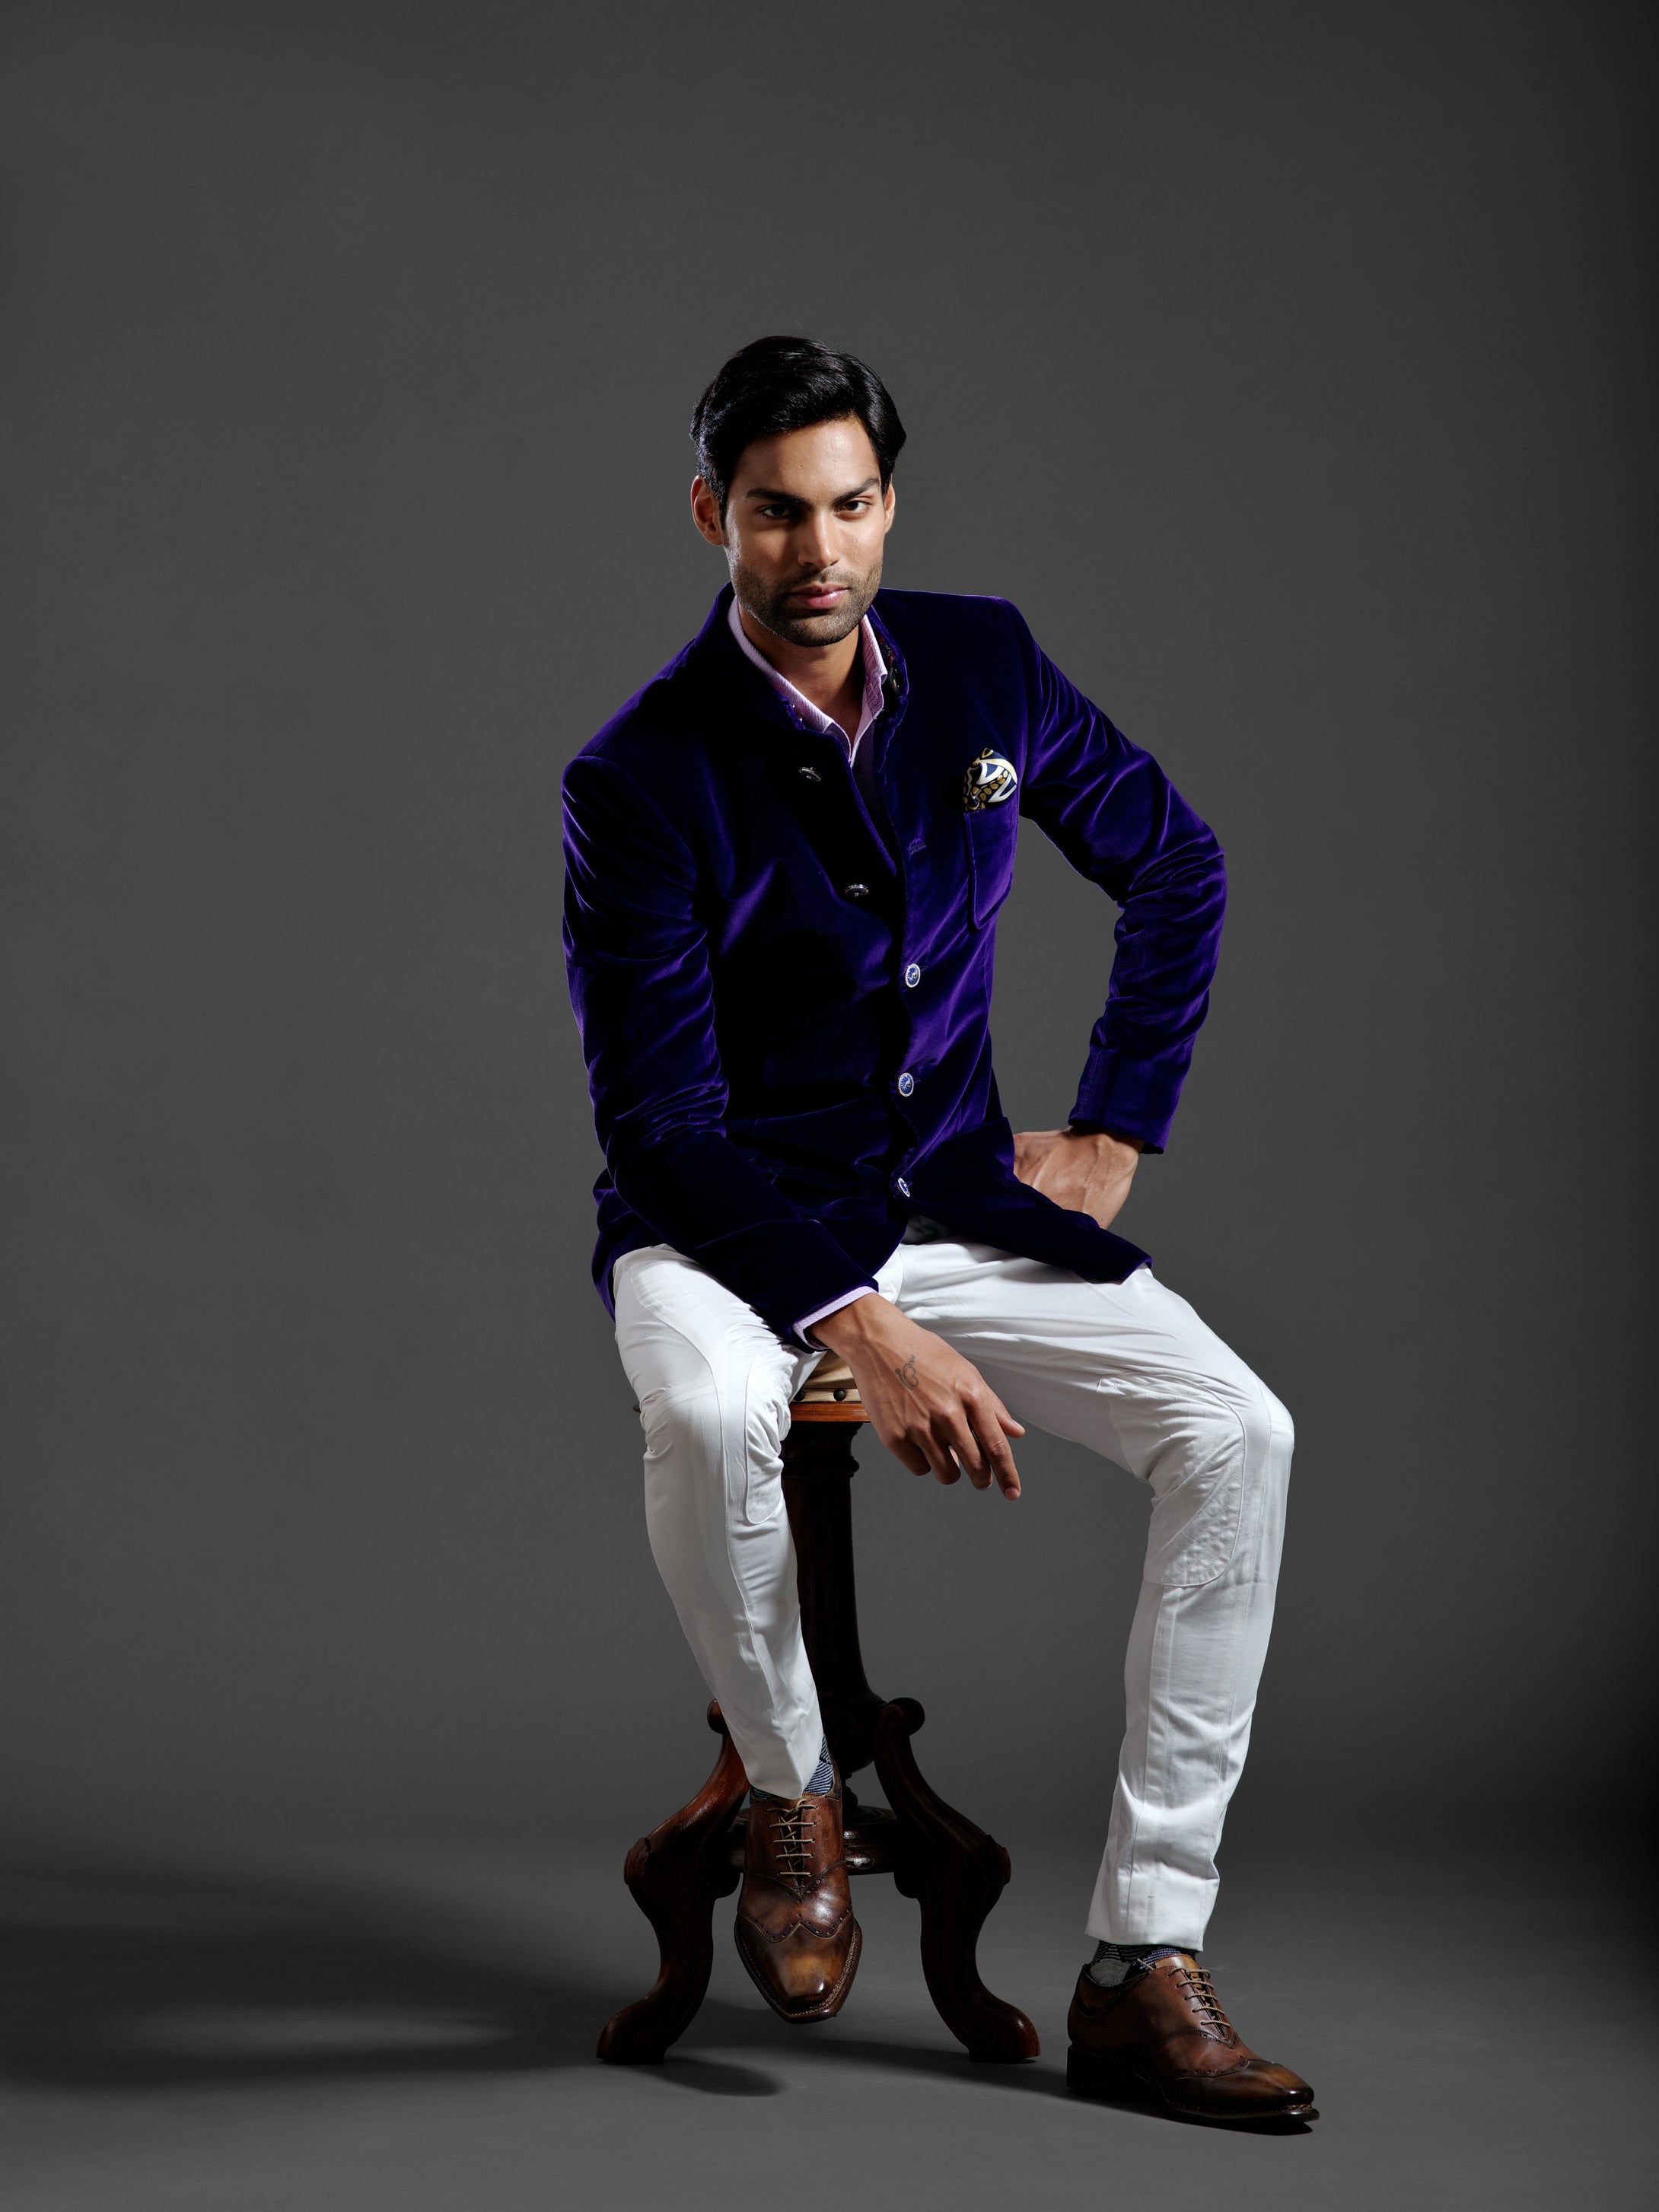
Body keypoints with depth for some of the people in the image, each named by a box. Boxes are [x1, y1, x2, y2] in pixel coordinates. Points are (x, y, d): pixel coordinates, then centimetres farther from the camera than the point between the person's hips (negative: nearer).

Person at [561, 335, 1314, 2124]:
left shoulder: (982, 667, 0)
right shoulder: (642, 777, -14)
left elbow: (1175, 867, 16)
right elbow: (663, 1124, -17)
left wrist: (1115, 1128, 9)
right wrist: (860, 1326, -28)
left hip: (956, 1206, 4)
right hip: (729, 1224, -4)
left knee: (1238, 1435, -18)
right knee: (711, 1416, -39)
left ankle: (1146, 1962, -13)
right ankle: (788, 1792, -8)